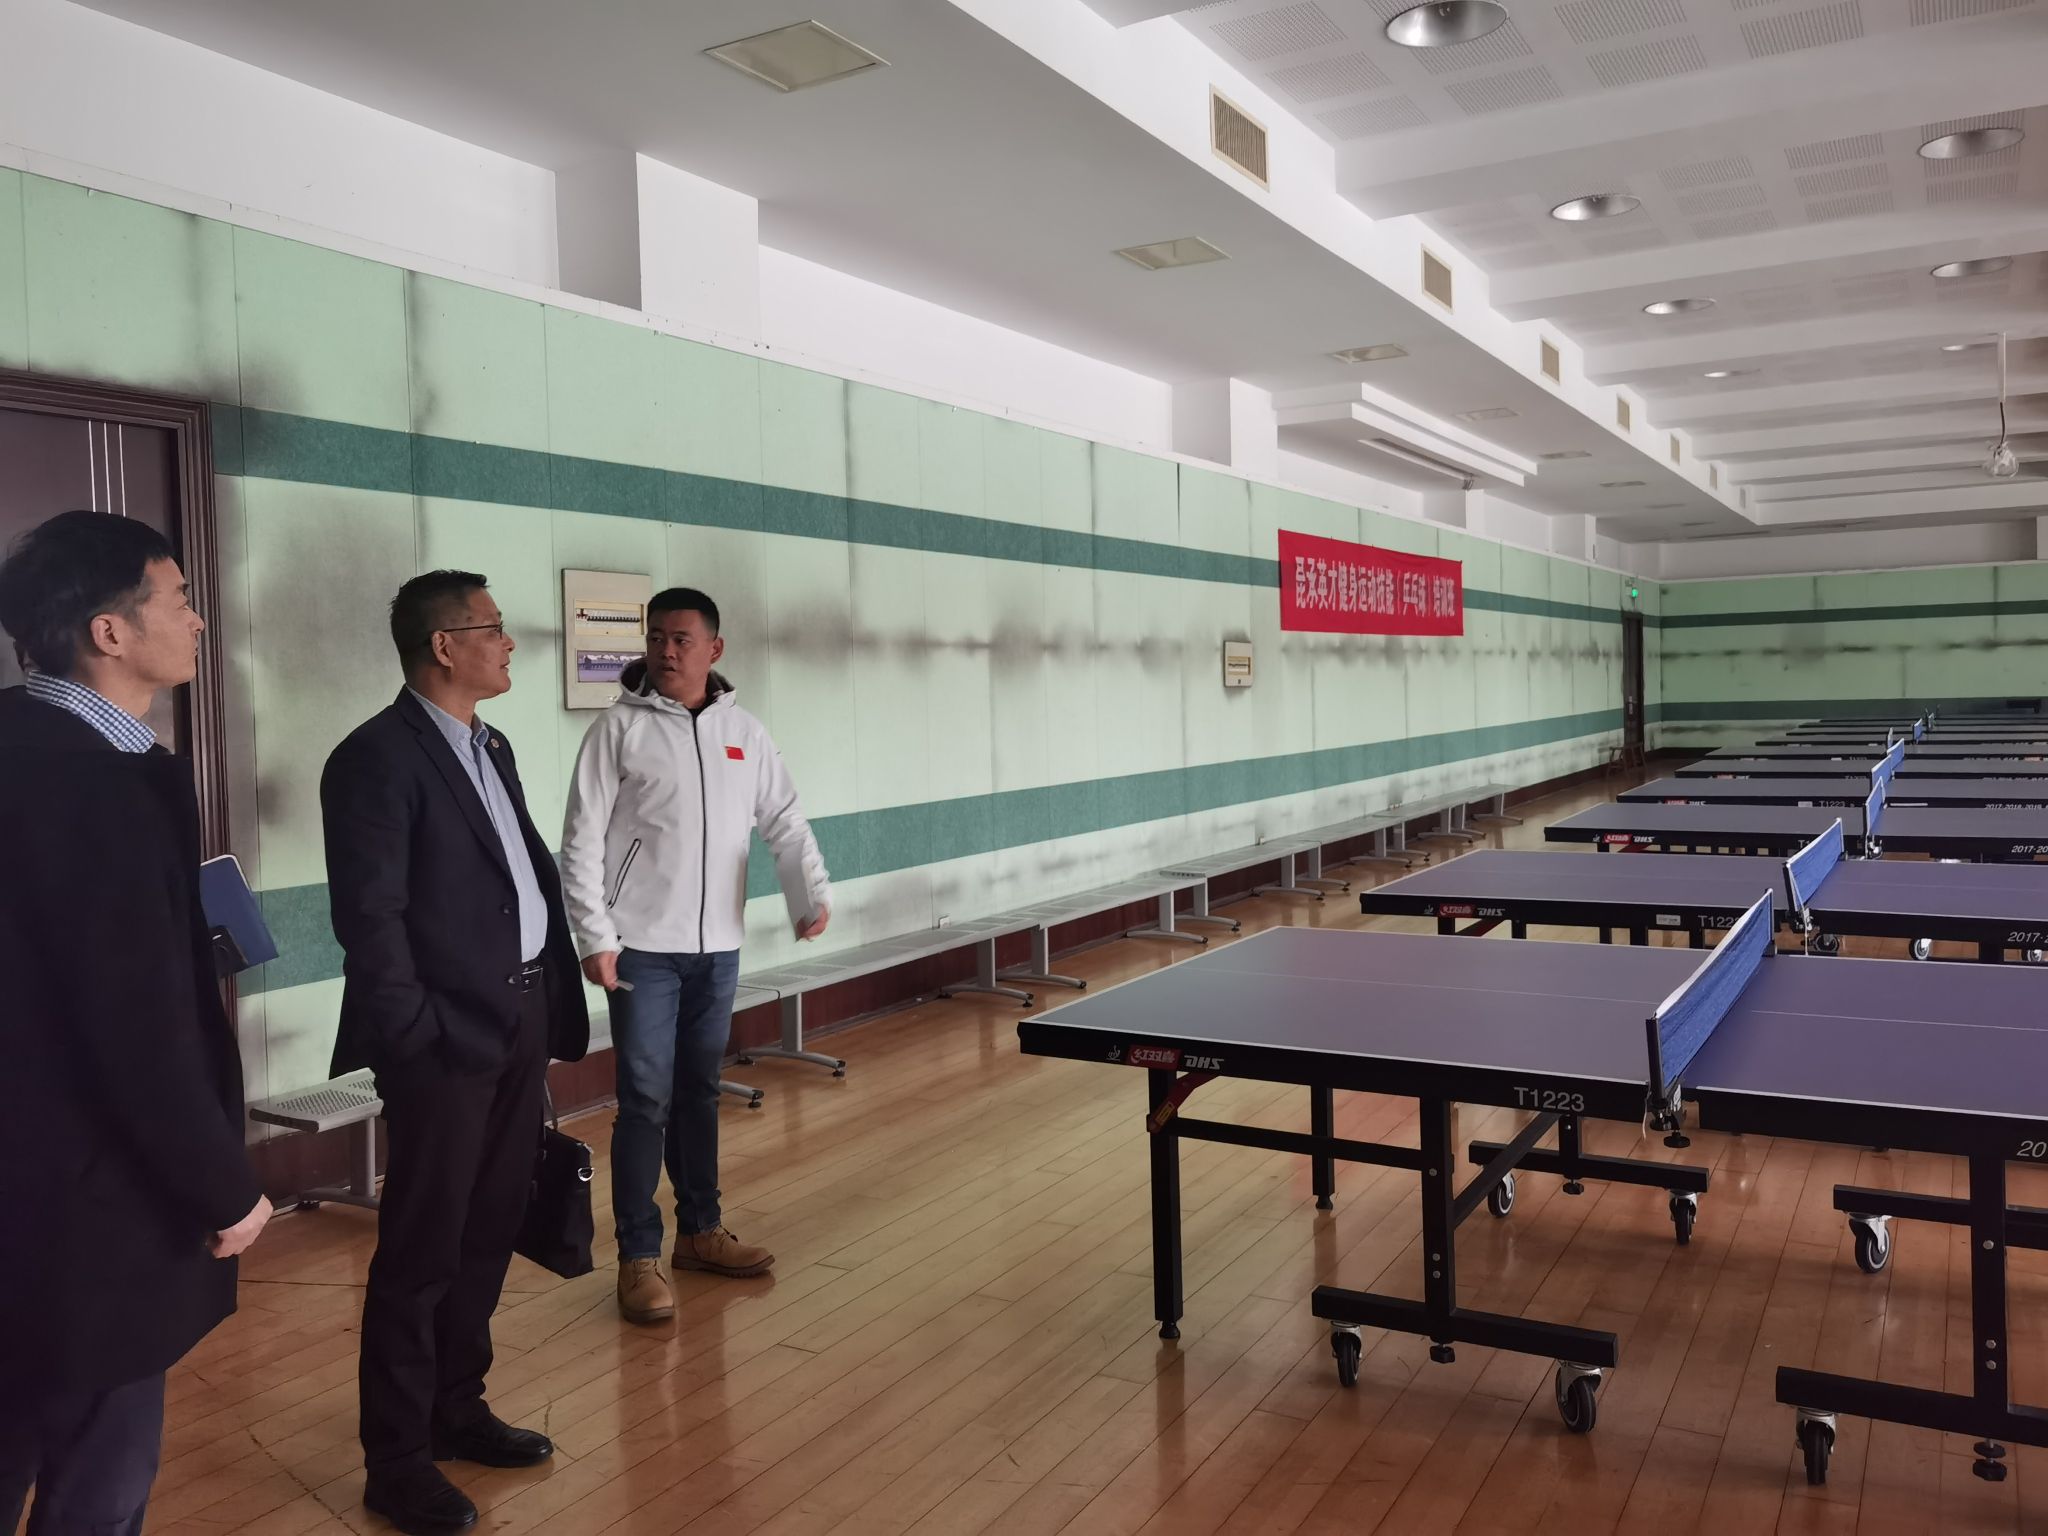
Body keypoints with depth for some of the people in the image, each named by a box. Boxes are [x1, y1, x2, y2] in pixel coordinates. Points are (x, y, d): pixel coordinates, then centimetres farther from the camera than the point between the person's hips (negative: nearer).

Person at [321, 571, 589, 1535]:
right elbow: (370, 915, -16)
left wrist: (554, 1004, 11)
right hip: (447, 1040, -8)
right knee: (421, 1250, 4)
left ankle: (455, 1408, 35)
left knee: (488, 1233, 18)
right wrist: (415, 1039, -16)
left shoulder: (490, 747, 14)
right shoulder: (377, 758, -13)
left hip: (520, 1022, 8)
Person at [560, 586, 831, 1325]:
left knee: (700, 1092, 15)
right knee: (646, 1100, -2)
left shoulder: (744, 732, 5)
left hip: (718, 947, 4)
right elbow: (582, 841, -7)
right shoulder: (619, 728, -6)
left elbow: (784, 822, 8)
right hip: (643, 948, -4)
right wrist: (595, 938, -12)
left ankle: (700, 1231, 28)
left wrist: (813, 894, -8)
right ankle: (638, 1258, 9)